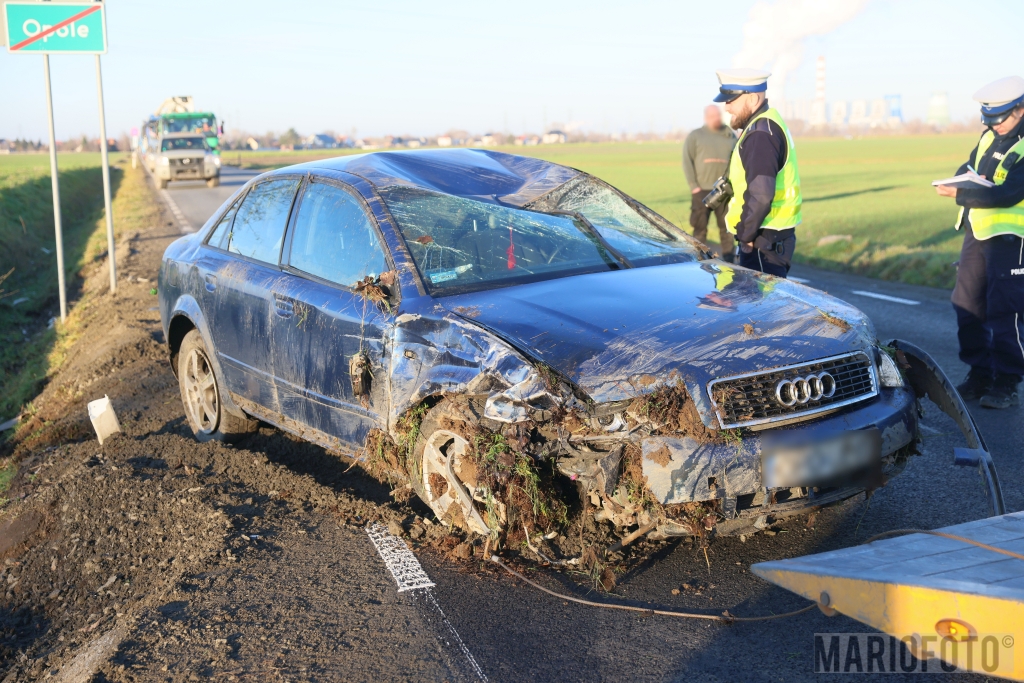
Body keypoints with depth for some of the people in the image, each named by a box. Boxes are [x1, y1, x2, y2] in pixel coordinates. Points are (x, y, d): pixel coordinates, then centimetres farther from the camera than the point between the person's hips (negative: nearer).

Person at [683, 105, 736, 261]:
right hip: (702, 190, -2)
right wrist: (693, 185, -9)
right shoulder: (695, 136, 7)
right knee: (700, 226, 0)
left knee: (727, 225, 3)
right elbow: (687, 161, 0)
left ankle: (728, 257, 9)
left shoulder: (730, 136, 13)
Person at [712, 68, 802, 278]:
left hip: (764, 241, -10)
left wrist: (746, 234, -16)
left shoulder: (761, 134, -18)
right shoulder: (767, 124, 15)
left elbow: (760, 196, -27)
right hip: (773, 237, 10)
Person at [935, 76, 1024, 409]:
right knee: (967, 306, 9)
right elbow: (968, 167, 18)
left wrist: (959, 194, -21)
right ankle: (979, 375, 21)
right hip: (977, 231, 8)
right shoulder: (991, 136, 9)